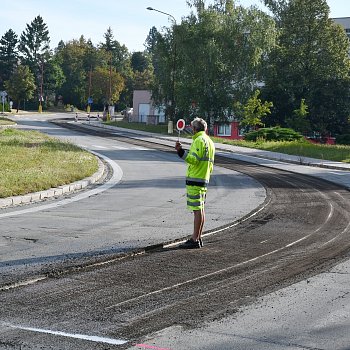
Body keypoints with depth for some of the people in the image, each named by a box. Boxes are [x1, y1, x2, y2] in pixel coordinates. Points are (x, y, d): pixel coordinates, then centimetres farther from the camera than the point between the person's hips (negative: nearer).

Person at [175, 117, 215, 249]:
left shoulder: (199, 140, -12)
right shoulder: (209, 141, 18)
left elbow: (194, 160, -22)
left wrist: (181, 151, -26)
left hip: (195, 179, -10)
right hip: (204, 179, 10)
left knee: (197, 210, -9)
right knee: (200, 209, 13)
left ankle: (195, 240, -8)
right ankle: (198, 238, 19)